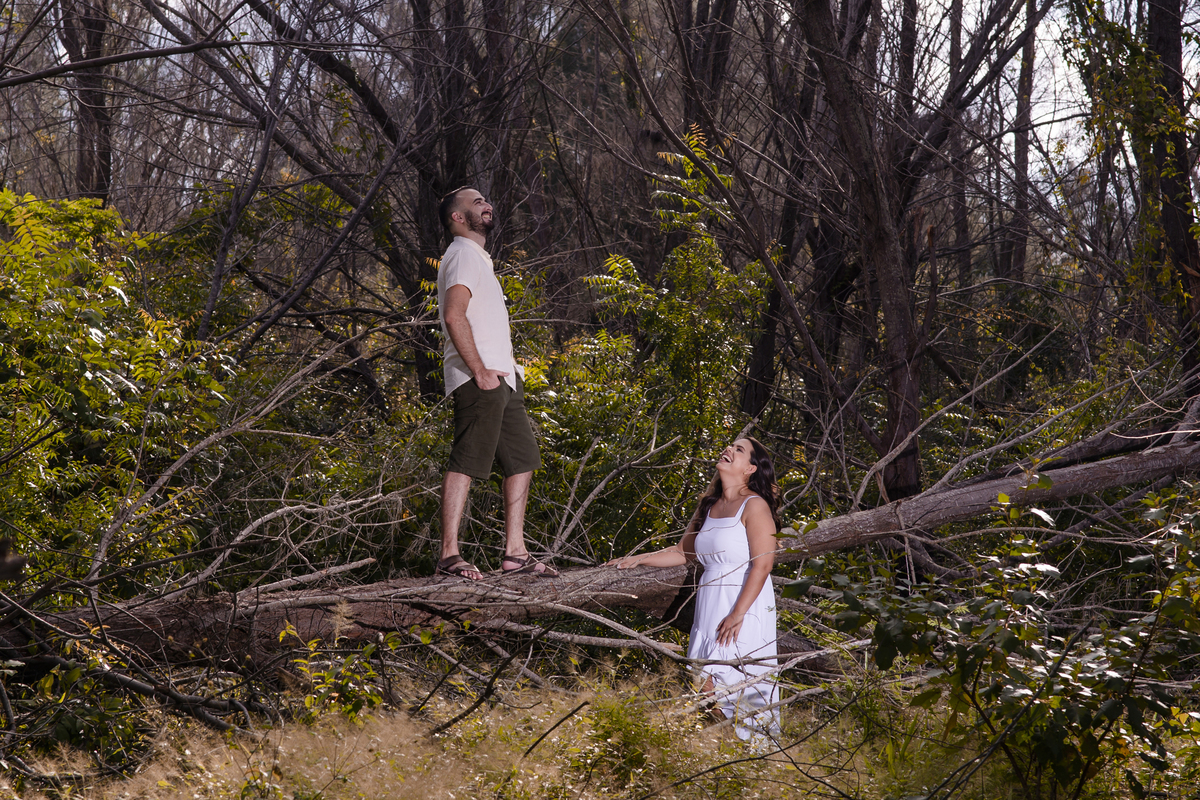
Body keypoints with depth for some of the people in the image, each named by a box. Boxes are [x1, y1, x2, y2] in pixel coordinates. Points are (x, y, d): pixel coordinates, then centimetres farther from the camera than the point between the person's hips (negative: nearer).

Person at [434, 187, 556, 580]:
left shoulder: (477, 256, 26)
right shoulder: (463, 254, -7)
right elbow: (454, 315, -21)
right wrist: (480, 371, -22)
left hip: (501, 376, 10)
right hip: (481, 378, -10)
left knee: (522, 461, 10)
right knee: (465, 463, -13)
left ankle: (515, 551, 12)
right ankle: (449, 555, -15)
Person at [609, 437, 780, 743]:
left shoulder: (754, 506, -6)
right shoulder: (708, 506, 17)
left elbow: (762, 564, -14)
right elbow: (683, 552, 28)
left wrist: (737, 614, -20)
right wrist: (638, 560, 20)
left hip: (745, 606, -7)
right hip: (710, 606, 7)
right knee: (704, 687, -2)